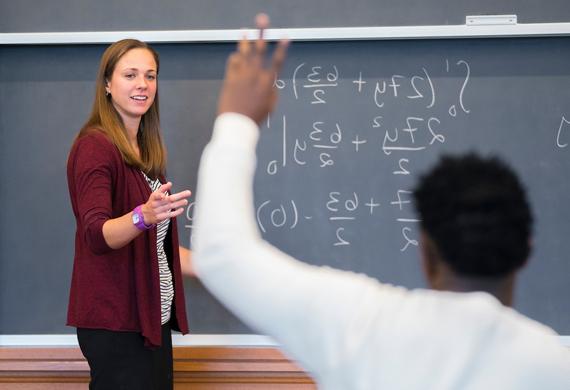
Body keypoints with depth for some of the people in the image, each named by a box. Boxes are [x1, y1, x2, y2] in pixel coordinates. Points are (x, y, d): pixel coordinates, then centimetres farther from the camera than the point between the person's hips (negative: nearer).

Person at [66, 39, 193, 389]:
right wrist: (143, 216, -42)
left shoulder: (144, 152, 14)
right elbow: (96, 235, -24)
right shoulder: (95, 146, -11)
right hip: (115, 321, -8)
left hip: (152, 317, 8)